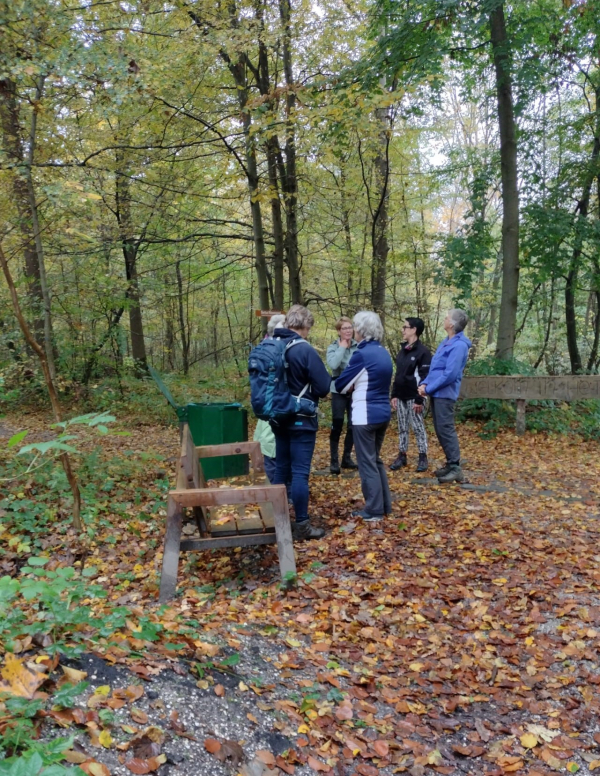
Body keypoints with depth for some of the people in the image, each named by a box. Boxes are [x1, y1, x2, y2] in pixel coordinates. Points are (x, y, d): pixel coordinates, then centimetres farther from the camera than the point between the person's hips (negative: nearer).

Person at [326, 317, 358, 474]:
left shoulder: (359, 347, 1)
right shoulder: (333, 347, -5)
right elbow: (333, 364, -24)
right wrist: (342, 347, -16)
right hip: (339, 391, -3)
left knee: (352, 426, 10)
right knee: (337, 426, -4)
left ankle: (347, 458, 24)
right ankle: (334, 460, 5)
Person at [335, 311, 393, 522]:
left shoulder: (362, 354, -16)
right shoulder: (384, 353, 10)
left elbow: (340, 385, -9)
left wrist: (352, 385, 10)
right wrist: (357, 385, 4)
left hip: (366, 415, -8)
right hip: (383, 413, 8)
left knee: (367, 463, 2)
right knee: (376, 459, 19)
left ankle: (374, 510, 8)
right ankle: (385, 505, 26)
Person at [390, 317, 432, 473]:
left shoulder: (423, 352, -12)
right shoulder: (402, 350, 12)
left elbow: (424, 378, -15)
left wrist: (419, 400, -18)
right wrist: (394, 395, 10)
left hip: (413, 398, -7)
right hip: (401, 398, 7)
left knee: (418, 428, 1)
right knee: (402, 428, 12)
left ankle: (423, 458, 11)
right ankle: (402, 456, 20)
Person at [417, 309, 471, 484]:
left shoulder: (459, 345, -16)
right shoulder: (446, 342, 14)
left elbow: (450, 374, -22)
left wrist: (428, 389, -15)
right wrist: (425, 383, 3)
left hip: (444, 393, -10)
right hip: (437, 393, 10)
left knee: (446, 430, -7)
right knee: (440, 430, 13)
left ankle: (455, 468, -1)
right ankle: (450, 464, 22)